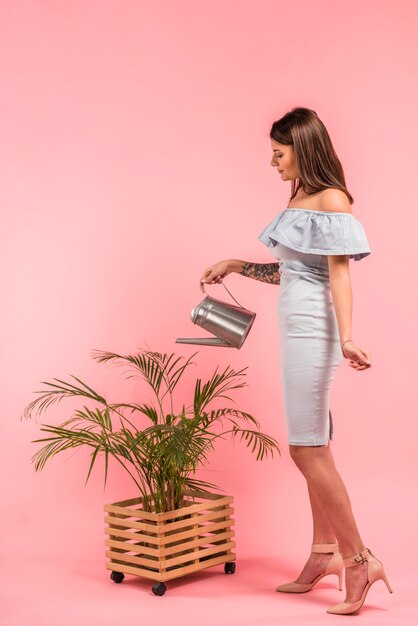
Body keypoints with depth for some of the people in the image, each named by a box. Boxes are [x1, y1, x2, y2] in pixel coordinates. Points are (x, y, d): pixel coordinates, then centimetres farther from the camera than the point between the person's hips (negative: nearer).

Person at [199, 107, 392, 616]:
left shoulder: (332, 200, -10)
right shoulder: (298, 199, 16)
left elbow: (339, 274, -17)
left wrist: (346, 338, -26)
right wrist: (235, 266, 20)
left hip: (312, 330, -9)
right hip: (296, 328, 9)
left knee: (307, 449, -7)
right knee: (315, 447, 12)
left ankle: (359, 559, 2)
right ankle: (324, 553, 23)